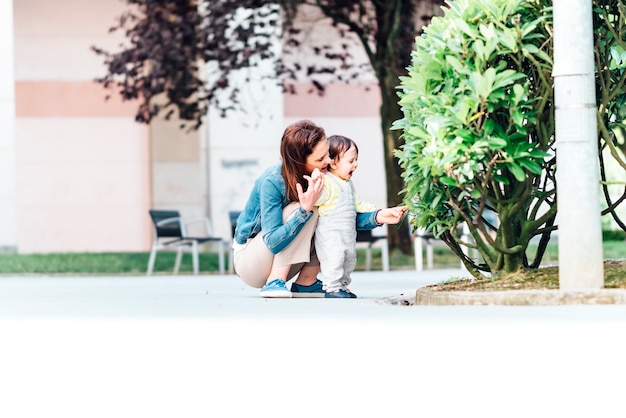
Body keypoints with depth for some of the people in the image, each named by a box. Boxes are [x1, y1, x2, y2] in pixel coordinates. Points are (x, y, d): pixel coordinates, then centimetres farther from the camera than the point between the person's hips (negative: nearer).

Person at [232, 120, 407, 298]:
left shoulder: (318, 178, -9)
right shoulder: (272, 181, -27)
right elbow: (273, 243, -30)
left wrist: (377, 217, -18)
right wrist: (305, 210, -41)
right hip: (248, 258, -6)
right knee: (305, 209, -26)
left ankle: (305, 283, -7)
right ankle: (275, 283, -23)